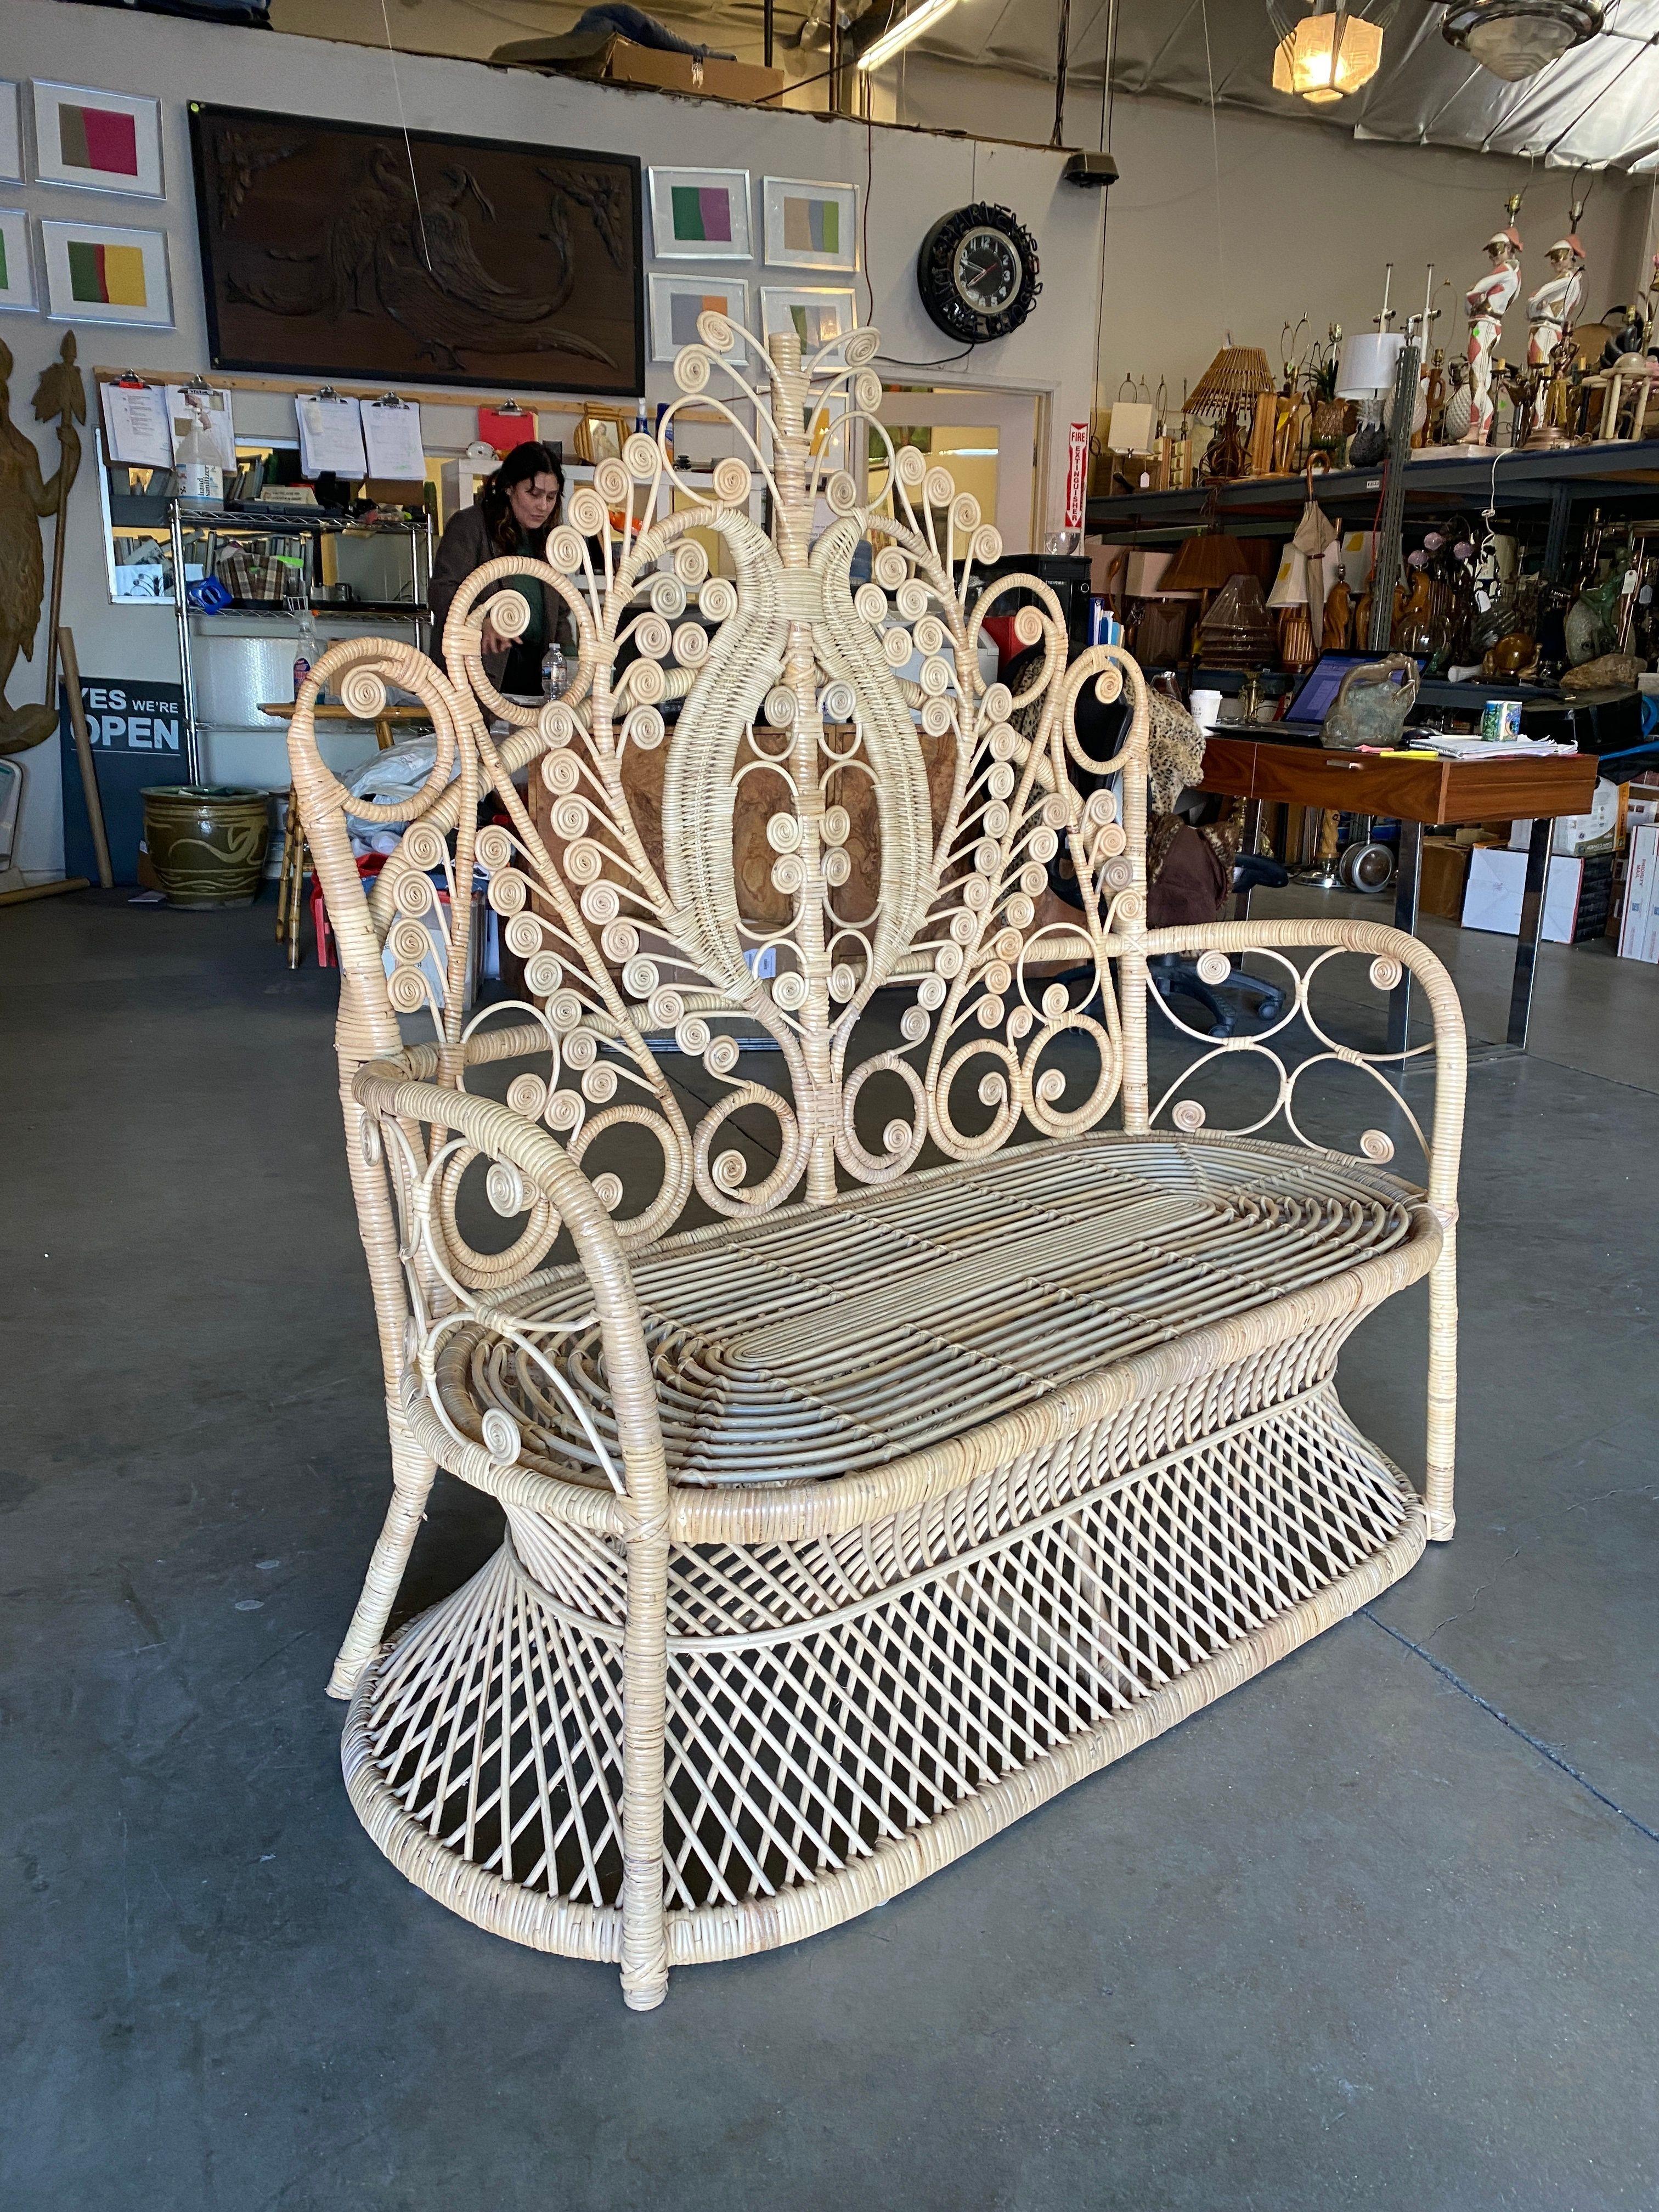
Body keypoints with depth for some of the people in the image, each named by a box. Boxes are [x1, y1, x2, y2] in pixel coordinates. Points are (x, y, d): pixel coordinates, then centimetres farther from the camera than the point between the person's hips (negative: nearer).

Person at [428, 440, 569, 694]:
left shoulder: (547, 540, 21)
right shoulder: (469, 525, 1)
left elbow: (560, 615, 25)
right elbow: (441, 592, -11)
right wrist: (483, 620, -31)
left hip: (534, 673, 6)